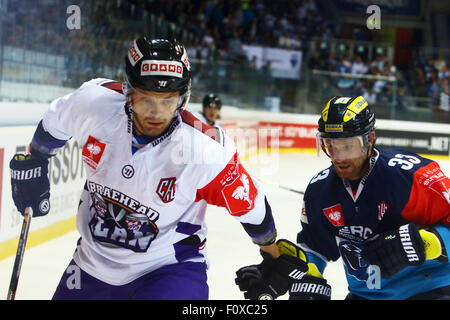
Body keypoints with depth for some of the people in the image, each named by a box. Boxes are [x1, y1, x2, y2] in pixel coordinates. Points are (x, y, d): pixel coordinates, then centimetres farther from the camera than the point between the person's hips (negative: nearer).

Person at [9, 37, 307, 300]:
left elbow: (251, 206, -11)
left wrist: (276, 256, 2)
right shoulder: (94, 101, -19)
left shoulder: (207, 152, -27)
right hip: (93, 261, 4)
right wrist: (33, 164, 16)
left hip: (169, 270, -4)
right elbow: (55, 121, 4)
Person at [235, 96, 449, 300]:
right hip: (365, 293, 6)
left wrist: (419, 243, -31)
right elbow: (313, 245, 16)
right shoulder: (320, 189, 1)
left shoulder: (408, 174, -19)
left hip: (429, 288, -6)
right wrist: (307, 280, 1)